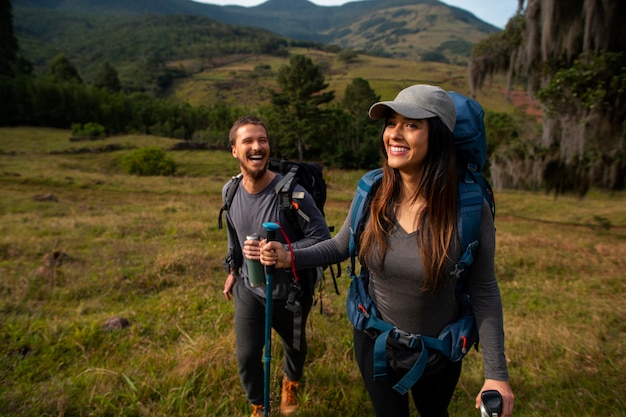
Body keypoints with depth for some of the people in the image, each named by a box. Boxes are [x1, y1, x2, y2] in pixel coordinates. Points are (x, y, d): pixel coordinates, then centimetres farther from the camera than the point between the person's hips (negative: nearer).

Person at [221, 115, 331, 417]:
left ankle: (291, 382, 59)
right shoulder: (230, 190, -8)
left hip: (289, 292, -3)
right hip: (248, 289, 3)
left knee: (294, 345, 23)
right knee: (247, 355, 9)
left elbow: (322, 238, -24)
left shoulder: (292, 193, -28)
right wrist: (233, 270, 16)